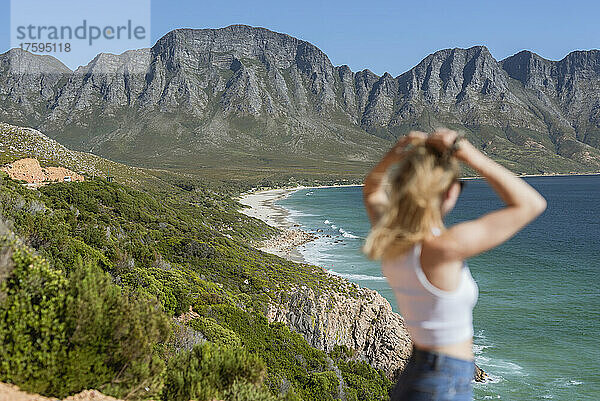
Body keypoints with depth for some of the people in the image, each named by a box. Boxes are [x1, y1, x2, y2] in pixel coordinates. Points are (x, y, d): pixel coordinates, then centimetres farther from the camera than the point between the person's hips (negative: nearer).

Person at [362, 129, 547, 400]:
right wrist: (468, 154, -22)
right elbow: (532, 204, -22)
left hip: (413, 373, 8)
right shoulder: (442, 248, -27)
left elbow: (372, 191, 19)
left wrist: (398, 153, 0)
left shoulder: (389, 239, -5)